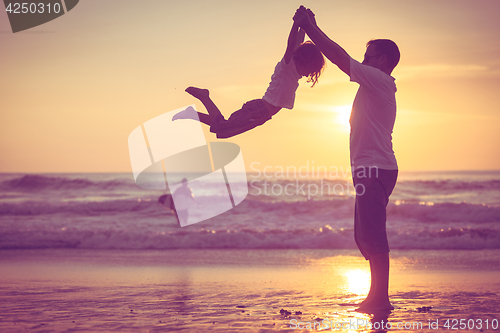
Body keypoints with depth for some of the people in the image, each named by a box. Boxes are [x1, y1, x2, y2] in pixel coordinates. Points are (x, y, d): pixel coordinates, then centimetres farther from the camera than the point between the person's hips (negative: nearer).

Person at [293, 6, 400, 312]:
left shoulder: (378, 79, -7)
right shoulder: (376, 84, 21)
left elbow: (339, 56, -10)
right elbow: (342, 59, 24)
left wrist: (310, 26, -2)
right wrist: (311, 28, 24)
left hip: (374, 169, -11)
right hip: (372, 169, 11)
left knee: (373, 236, -13)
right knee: (366, 237, 14)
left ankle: (381, 298, -12)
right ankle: (378, 296, 20)